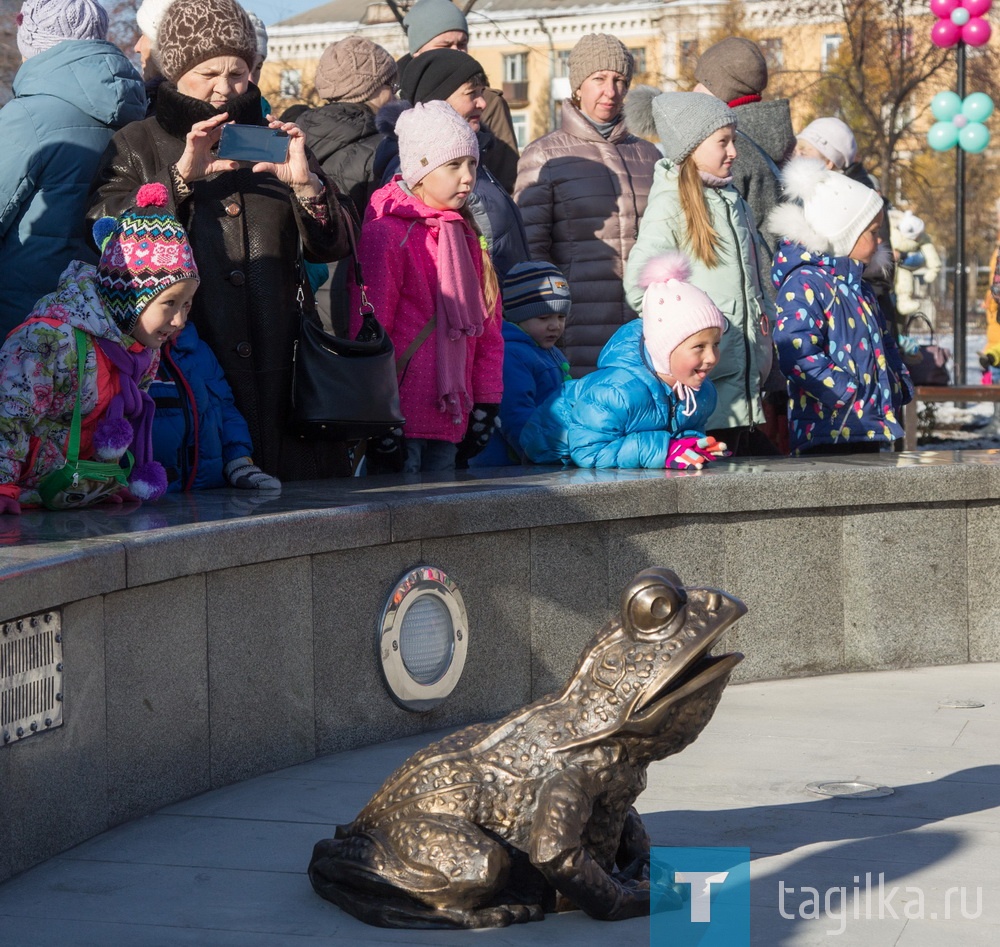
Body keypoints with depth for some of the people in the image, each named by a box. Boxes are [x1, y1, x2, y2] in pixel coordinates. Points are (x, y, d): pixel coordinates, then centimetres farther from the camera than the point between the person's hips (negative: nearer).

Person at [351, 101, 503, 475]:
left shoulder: (465, 235, 16)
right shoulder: (385, 232, -8)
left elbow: (487, 326, 19)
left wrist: (486, 404, 14)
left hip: (450, 414, 7)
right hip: (401, 415, -7)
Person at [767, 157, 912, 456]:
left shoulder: (859, 287, 21)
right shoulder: (804, 284, -12)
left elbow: (884, 342, 31)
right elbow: (796, 351, -24)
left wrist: (898, 385, 12)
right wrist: (849, 390, -21)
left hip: (870, 428, 10)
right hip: (828, 429, -10)